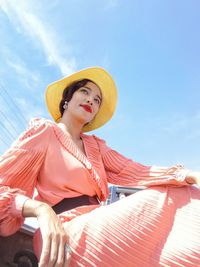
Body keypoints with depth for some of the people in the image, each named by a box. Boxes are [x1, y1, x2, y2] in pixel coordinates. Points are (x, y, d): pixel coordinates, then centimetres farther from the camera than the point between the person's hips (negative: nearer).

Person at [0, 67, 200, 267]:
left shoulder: (96, 145, 19)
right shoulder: (44, 130, 2)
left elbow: (134, 171, 4)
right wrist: (41, 210, -26)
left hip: (99, 226, 7)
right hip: (69, 232, -6)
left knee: (182, 193, -8)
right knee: (166, 200, -18)